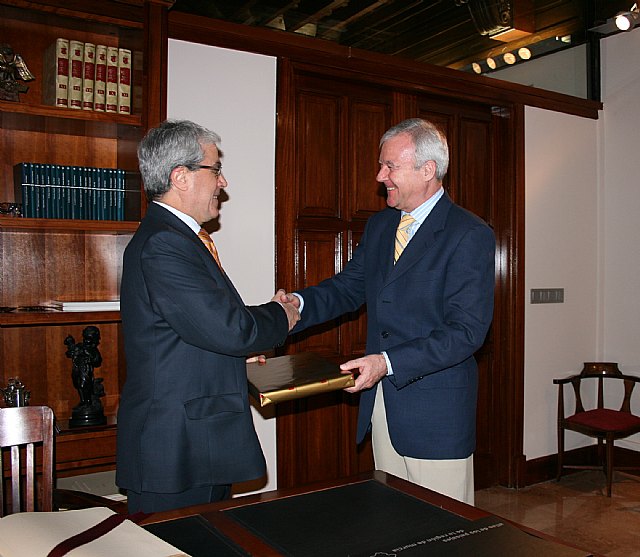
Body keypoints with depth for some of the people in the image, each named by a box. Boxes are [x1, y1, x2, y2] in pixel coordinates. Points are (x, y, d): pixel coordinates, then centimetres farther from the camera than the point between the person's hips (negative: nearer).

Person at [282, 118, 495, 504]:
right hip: (380, 399, 7)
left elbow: (467, 331, -19)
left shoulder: (471, 235, -13)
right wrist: (300, 303, -8)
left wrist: (388, 362, -26)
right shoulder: (379, 226, 10)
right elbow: (349, 286, 13)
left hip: (436, 408, -7)